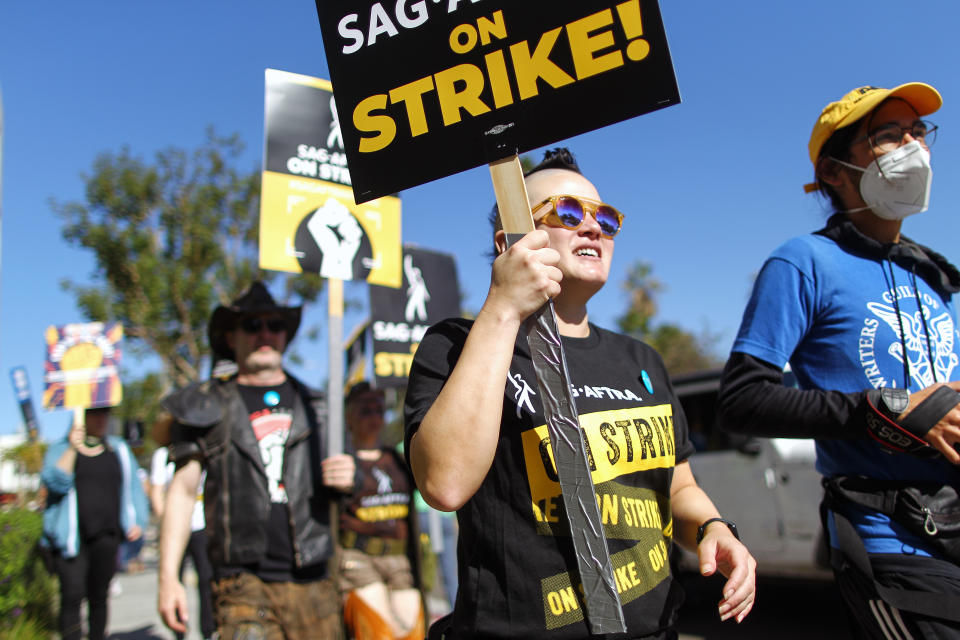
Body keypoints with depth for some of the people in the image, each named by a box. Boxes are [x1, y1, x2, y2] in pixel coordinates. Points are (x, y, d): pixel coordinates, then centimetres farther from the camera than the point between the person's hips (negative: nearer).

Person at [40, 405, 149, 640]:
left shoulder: (120, 450, 12)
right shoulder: (61, 450, 5)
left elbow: (133, 488, 14)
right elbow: (54, 481, -12)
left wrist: (137, 522, 4)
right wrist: (72, 449, -20)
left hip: (106, 537, 2)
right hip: (72, 539, -2)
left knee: (99, 595, 7)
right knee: (73, 593, -11)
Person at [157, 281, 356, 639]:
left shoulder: (314, 404, 14)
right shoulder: (207, 407, 7)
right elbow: (182, 492, 6)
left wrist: (348, 478, -5)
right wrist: (167, 577, -1)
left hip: (313, 582, 3)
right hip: (244, 584, -3)